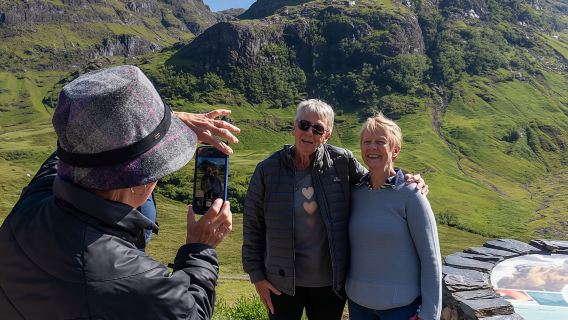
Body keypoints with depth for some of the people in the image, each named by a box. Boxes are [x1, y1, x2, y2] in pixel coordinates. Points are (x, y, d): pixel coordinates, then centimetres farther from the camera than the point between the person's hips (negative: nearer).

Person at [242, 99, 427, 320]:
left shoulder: (341, 161, -9)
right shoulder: (268, 170, -9)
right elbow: (252, 225, -3)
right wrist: (256, 275, -2)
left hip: (331, 280, 1)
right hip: (282, 283, -1)